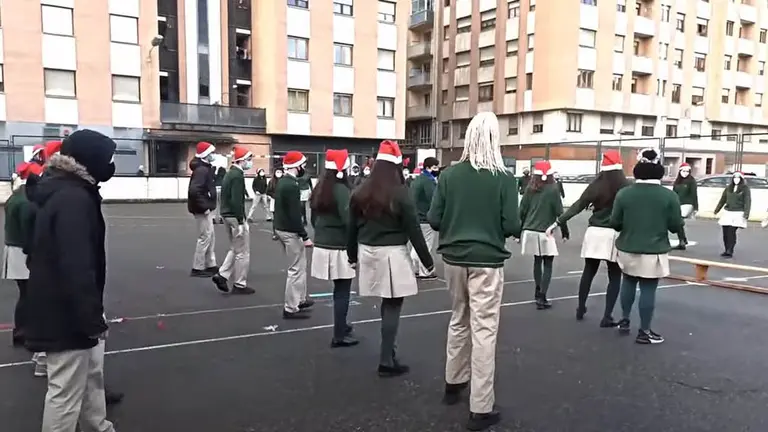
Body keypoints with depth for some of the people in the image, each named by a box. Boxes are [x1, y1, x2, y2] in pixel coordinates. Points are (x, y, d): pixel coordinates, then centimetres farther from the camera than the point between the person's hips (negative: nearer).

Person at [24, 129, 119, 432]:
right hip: (66, 314, -11)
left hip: (60, 308, 11)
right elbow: (77, 266, -28)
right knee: (66, 391, 2)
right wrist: (92, 318, -23)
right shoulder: (74, 199, -22)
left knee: (92, 373, 25)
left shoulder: (62, 191, 11)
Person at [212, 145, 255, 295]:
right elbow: (236, 201, -23)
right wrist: (241, 221, -22)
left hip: (227, 215, 10)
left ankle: (222, 275, 14)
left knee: (235, 249, 21)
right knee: (242, 252, 0)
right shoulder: (237, 176, -17)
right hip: (235, 217, -10)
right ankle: (240, 285, 7)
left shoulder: (230, 173, 13)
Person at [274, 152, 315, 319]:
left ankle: (300, 299, 32)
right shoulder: (292, 185, -21)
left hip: (280, 228, 10)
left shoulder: (281, 182, 10)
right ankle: (291, 309, 4)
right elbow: (295, 214, -24)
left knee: (299, 266, 21)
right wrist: (305, 236, -20)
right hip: (290, 231, -10)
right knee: (297, 269, -2)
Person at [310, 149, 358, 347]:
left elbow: (313, 218, 16)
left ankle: (341, 325, 33)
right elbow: (349, 220, -23)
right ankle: (339, 336, 5)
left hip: (322, 245, 8)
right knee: (342, 291, 1)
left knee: (338, 289, 21)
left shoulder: (319, 188, 9)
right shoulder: (341, 190, -16)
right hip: (339, 248, -8)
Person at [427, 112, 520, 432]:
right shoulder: (503, 178, -11)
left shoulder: (449, 175, -3)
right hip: (487, 262, -4)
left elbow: (433, 220, -2)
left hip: (454, 259, 4)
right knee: (484, 330, 2)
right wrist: (511, 228, 10)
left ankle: (454, 384, 37)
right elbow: (512, 226, -13)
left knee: (458, 321, 22)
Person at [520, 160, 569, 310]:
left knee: (537, 260, 21)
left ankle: (538, 291, 33)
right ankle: (541, 298, -7)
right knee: (547, 264, 2)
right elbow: (559, 212, -6)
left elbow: (522, 211, 4)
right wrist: (564, 231, 5)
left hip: (530, 231, 4)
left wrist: (521, 230, 15)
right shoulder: (553, 189, -6)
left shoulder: (530, 189, 4)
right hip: (545, 232, -4)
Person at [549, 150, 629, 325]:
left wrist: (557, 223, 3)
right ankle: (607, 317, 5)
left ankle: (581, 309, 28)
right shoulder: (627, 187, -7)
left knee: (588, 272, 17)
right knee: (615, 276, 9)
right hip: (615, 235, -2)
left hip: (594, 232, 2)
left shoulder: (595, 185, -3)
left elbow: (578, 206, -2)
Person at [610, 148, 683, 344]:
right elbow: (676, 226, -6)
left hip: (628, 250, 2)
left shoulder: (624, 193, -7)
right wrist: (679, 221, 16)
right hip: (654, 252, -2)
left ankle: (624, 320, 30)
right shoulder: (669, 195, -9)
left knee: (628, 282, 22)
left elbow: (614, 223, -4)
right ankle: (644, 332, 12)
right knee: (648, 289, 4)